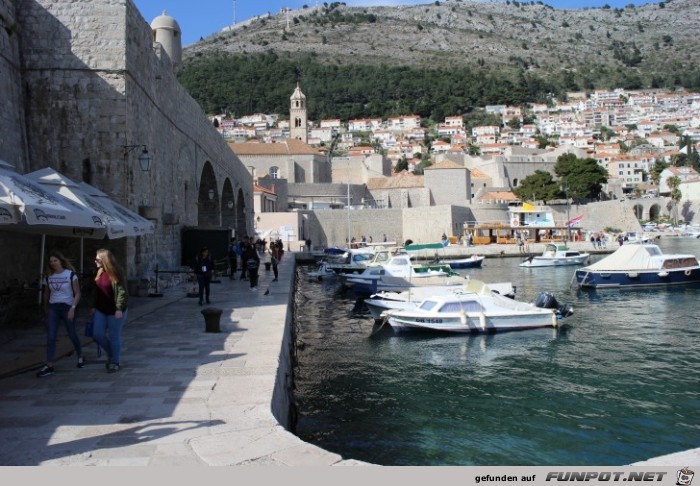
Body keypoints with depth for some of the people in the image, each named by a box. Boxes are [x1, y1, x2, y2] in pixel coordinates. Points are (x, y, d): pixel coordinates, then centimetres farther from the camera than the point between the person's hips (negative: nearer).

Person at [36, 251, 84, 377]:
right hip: (53, 308, 3)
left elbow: (77, 294, -6)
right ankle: (49, 366, -7)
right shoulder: (49, 277, 6)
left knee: (72, 334, 8)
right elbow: (46, 294, 19)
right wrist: (46, 309, 20)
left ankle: (80, 356, 31)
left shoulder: (70, 274, -5)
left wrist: (73, 308, -16)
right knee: (50, 337, -6)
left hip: (67, 307, -3)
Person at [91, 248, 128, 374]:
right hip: (101, 310, 7)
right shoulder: (100, 273, 7)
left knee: (114, 337, 3)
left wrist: (119, 309, -23)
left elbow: (122, 292, -18)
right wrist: (94, 306, 15)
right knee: (97, 334, 6)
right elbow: (97, 291, 16)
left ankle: (115, 362, 18)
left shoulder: (116, 273, -16)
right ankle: (111, 353, 29)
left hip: (114, 311, -7)